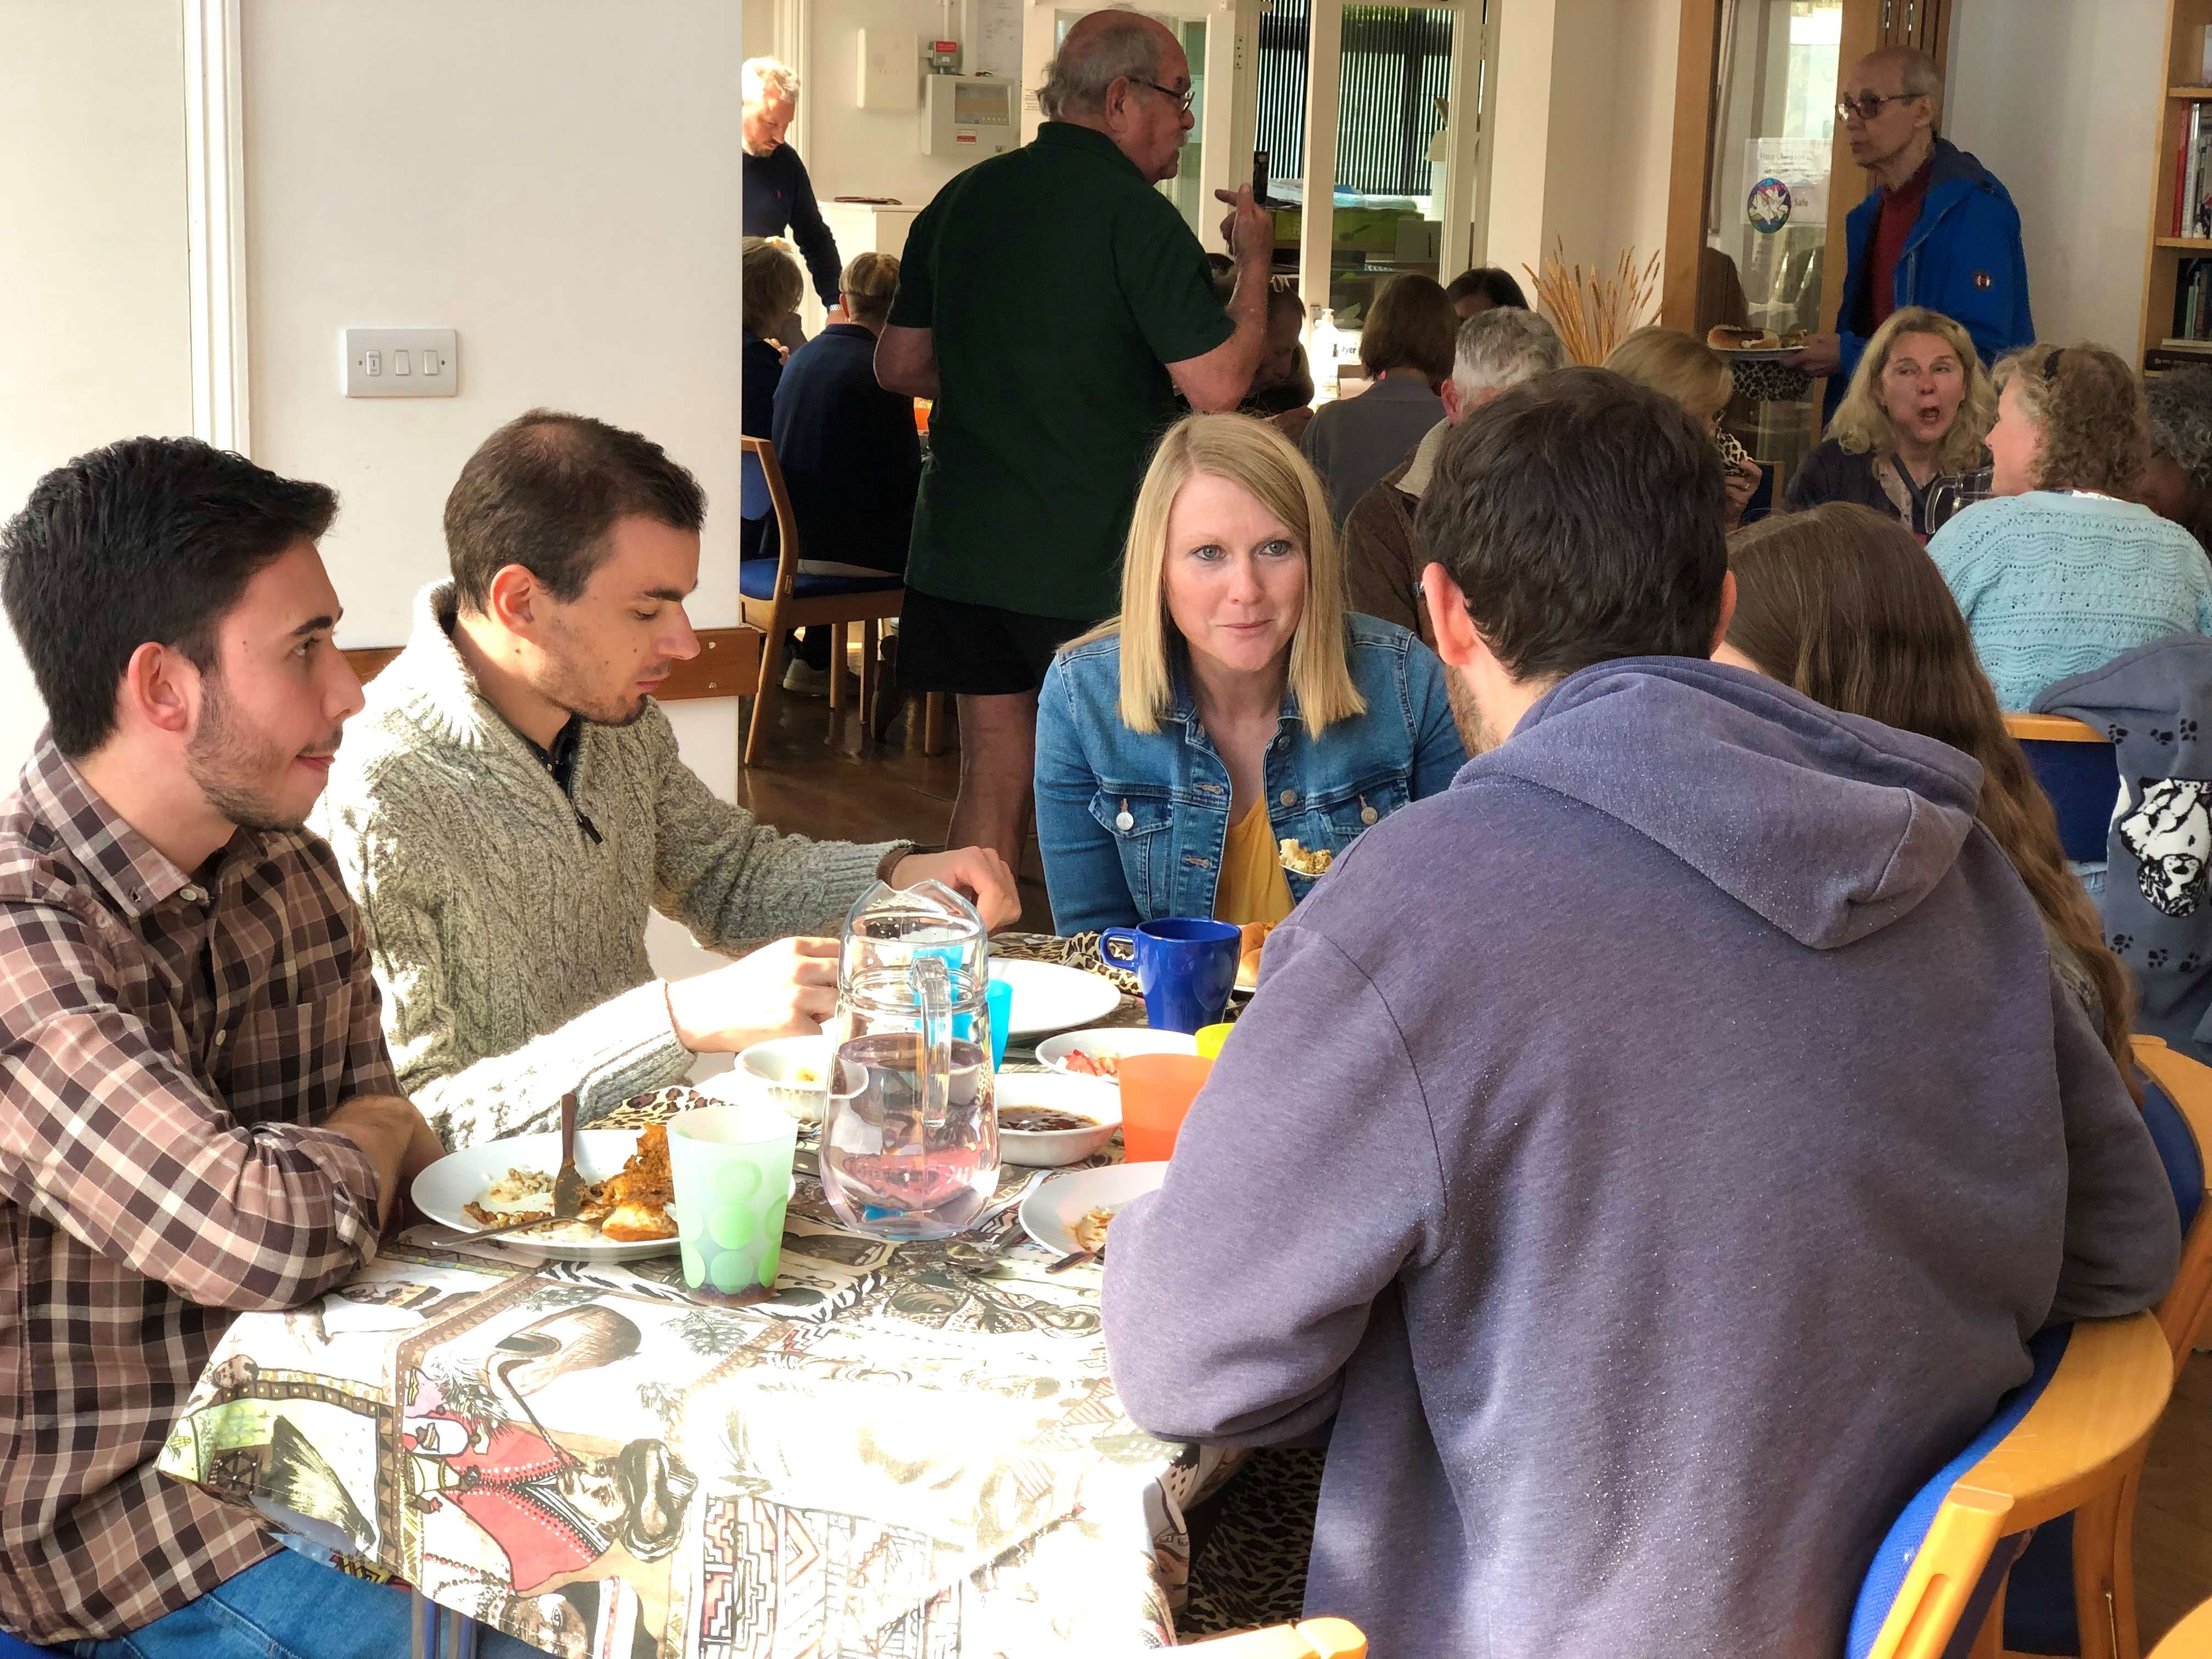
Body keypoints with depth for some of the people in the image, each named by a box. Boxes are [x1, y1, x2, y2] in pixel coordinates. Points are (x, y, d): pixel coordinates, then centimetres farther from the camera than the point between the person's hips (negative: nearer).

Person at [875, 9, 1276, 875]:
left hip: (960, 543, 6)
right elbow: (1218, 386, -15)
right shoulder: (1135, 217, -12)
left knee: (993, 772, 13)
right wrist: (1255, 261, -2)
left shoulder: (962, 199, 9)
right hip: (1091, 555, -6)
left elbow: (899, 365, 14)